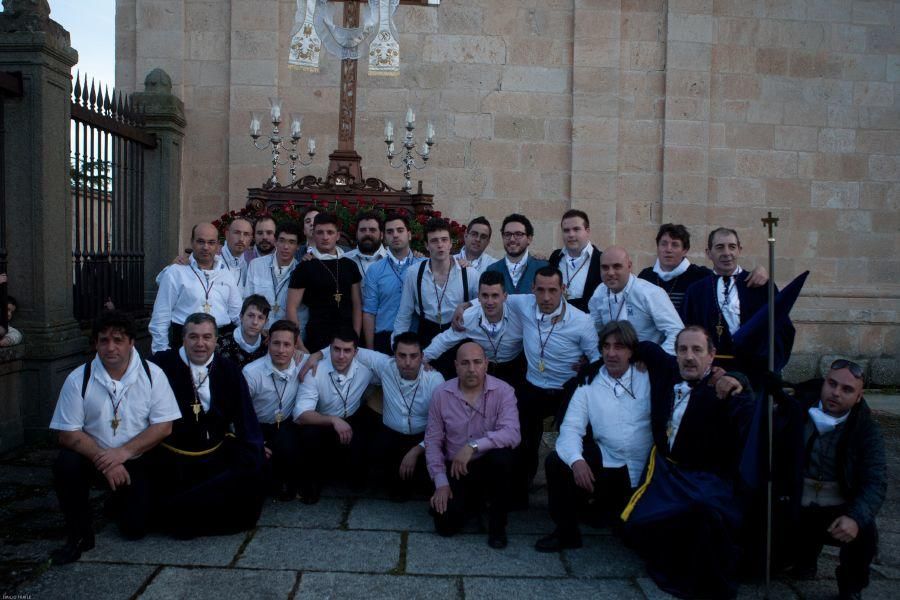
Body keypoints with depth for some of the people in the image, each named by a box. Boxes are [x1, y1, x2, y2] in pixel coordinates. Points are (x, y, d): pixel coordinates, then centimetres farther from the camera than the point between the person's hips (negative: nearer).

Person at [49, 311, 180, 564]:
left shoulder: (152, 375, -10)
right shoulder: (78, 379, -10)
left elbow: (164, 426, -11)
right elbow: (68, 434, -11)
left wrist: (124, 452, -22)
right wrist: (105, 462, -23)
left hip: (137, 460, 0)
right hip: (94, 456, 0)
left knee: (135, 528, -8)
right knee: (66, 465, -32)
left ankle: (121, 495, 29)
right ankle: (79, 534, -8)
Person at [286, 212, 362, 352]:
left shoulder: (350, 265, 7)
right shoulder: (304, 268, -3)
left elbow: (357, 305, 9)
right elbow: (291, 308, -5)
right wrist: (299, 346, -12)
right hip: (317, 340, -3)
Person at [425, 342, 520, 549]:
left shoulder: (503, 392, -12)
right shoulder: (441, 394, -4)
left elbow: (512, 433, -27)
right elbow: (432, 441, -1)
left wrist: (474, 445, -37)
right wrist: (441, 482, -8)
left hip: (489, 465, -2)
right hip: (455, 469, 2)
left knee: (502, 456, -35)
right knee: (445, 524, -15)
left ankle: (497, 524, -10)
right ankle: (470, 499, 23)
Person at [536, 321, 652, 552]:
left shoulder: (649, 377, 0)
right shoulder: (588, 385, 4)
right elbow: (571, 428, -7)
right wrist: (576, 460, -23)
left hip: (646, 471, -2)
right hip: (606, 462, 2)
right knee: (556, 462, -17)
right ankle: (566, 532, 2)